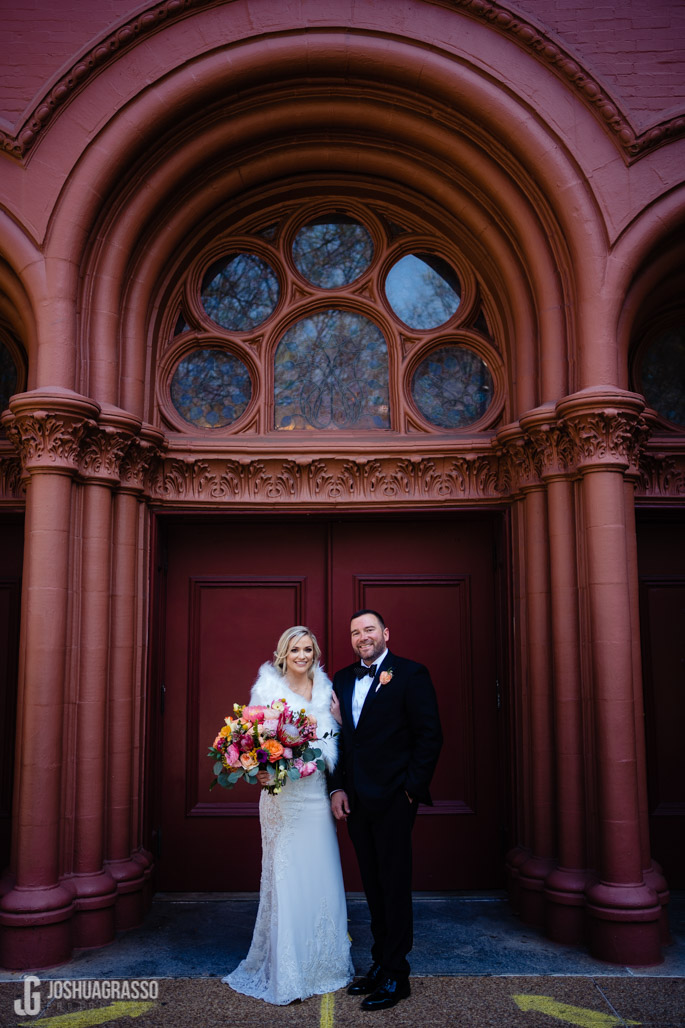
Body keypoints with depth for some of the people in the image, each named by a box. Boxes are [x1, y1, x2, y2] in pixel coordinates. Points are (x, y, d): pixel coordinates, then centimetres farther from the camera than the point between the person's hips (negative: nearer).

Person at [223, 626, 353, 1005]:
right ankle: (286, 973, 13)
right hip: (284, 799, -4)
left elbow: (336, 742, 12)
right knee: (287, 878, 0)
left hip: (318, 796, 4)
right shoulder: (267, 689, -3)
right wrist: (261, 772, -20)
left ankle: (325, 962, 26)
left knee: (322, 877, 9)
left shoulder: (325, 690, 8)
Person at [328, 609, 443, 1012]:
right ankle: (380, 963, 27)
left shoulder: (411, 674, -6)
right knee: (373, 886, 15)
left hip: (393, 799, -5)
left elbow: (429, 735, -9)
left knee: (394, 886, 3)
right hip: (356, 800, 6)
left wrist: (413, 789, -12)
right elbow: (338, 735, 13)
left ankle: (395, 975, 15)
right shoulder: (343, 679, 12)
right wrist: (337, 788, 4)